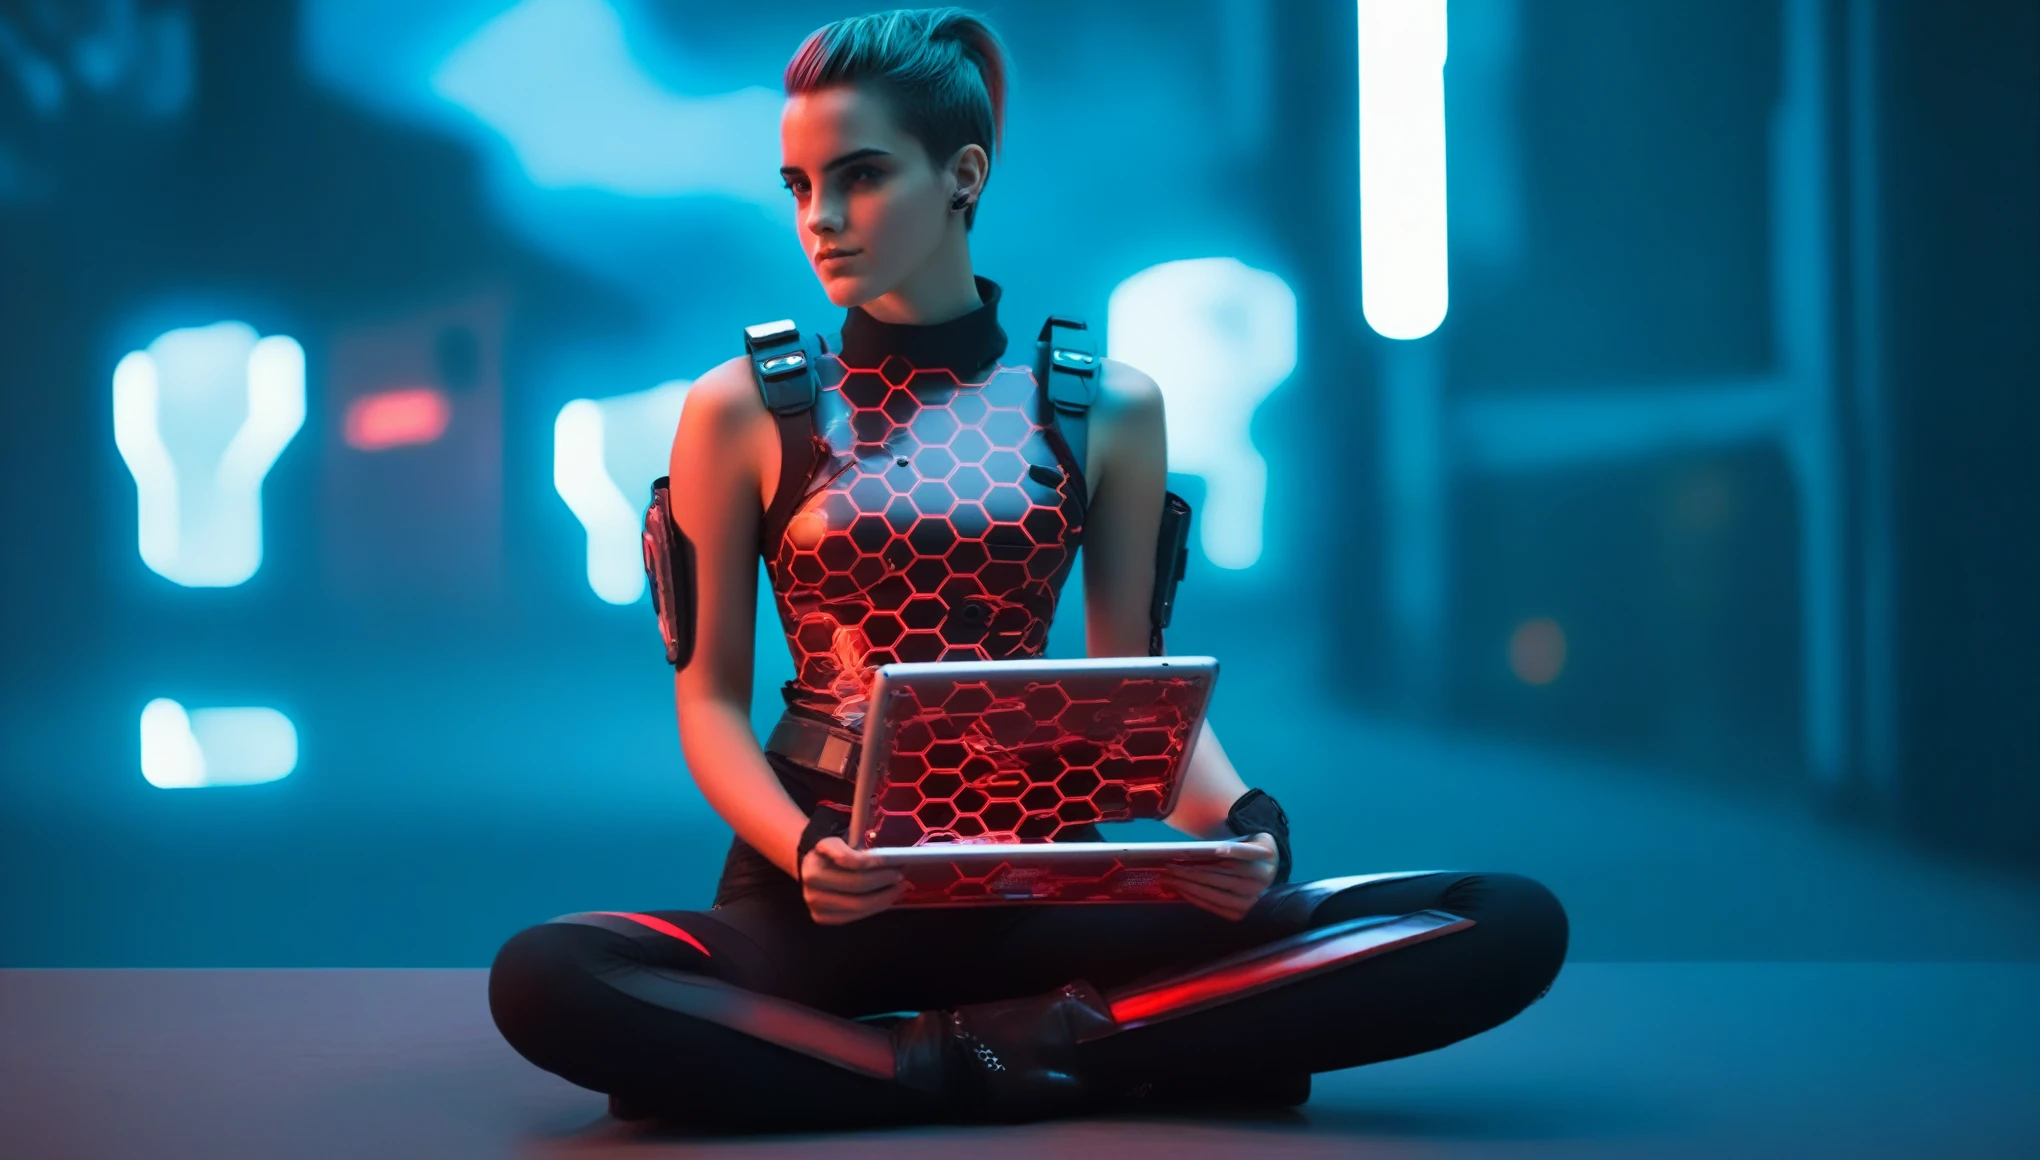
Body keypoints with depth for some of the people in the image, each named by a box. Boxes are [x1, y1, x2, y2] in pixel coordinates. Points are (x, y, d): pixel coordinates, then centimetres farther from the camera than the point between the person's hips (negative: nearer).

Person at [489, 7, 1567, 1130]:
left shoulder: (1105, 409, 8)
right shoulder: (741, 411, 5)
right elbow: (711, 697, 4)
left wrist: (1241, 821, -11)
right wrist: (801, 852, -18)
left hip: (1042, 885, 1)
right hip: (824, 899, -1)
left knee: (1510, 924, -21)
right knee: (543, 977, -36)